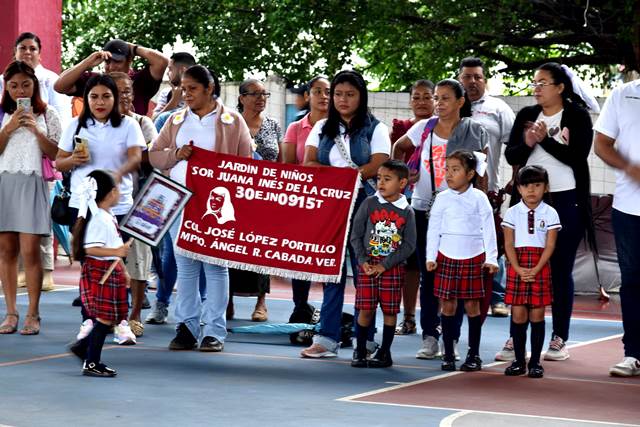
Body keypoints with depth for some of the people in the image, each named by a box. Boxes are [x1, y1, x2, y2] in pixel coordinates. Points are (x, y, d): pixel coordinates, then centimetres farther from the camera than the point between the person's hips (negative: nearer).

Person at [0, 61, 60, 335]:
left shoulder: (47, 114, 7)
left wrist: (36, 131, -9)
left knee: (30, 251, -8)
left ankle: (33, 314, -4)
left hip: (32, 184, -2)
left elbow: (56, 154, 3)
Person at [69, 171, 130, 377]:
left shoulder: (109, 217, 15)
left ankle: (83, 347, 23)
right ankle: (92, 363, -1)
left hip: (111, 272, 10)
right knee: (105, 318, -7)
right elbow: (91, 249, -24)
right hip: (99, 273, -10)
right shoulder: (99, 219, -17)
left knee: (111, 318, 11)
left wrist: (123, 271, 27)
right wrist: (116, 252, -31)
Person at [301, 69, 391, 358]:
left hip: (364, 206, -3)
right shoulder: (322, 128, 16)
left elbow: (378, 166, -7)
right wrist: (344, 173, -10)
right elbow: (309, 164, 6)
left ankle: (366, 339, 0)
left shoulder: (375, 129, 5)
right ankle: (328, 337, 1)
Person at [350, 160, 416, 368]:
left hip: (393, 267, 0)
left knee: (390, 310, 3)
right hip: (368, 266, 0)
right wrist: (363, 261, -9)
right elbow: (356, 235, 2)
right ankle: (360, 351, 11)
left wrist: (384, 265, -11)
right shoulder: (370, 203, 0)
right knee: (365, 309, 1)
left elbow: (409, 246, -4)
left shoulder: (406, 212, -1)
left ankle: (384, 352, 13)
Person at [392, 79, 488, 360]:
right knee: (427, 275, 3)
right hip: (424, 210, 2)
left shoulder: (474, 132, 1)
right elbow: (399, 147, 24)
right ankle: (430, 337, 6)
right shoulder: (423, 128, 7)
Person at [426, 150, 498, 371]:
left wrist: (491, 258, -4)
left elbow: (488, 229, 0)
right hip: (446, 257, 1)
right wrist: (430, 257, 2)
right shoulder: (442, 199, 3)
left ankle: (474, 355, 10)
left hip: (472, 258, -1)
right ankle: (448, 354, 10)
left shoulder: (479, 198, -1)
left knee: (472, 305, 3)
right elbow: (433, 229, 7)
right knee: (448, 305, 2)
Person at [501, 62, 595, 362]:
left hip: (565, 202, -3)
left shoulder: (577, 116, -1)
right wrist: (527, 143, -14)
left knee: (560, 271, 3)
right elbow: (510, 156, 6)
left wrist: (545, 139, -15)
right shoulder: (526, 116, 10)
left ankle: (560, 339, 10)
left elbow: (577, 156, -12)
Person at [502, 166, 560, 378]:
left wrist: (535, 270, -13)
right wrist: (518, 269, -12)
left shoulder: (550, 214, 1)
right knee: (518, 313, 0)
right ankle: (519, 361, 8)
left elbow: (550, 245, -3)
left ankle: (535, 362, 7)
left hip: (540, 268, -1)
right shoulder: (512, 213, 4)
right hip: (516, 267, 1)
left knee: (537, 314, 1)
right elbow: (508, 244, 0)